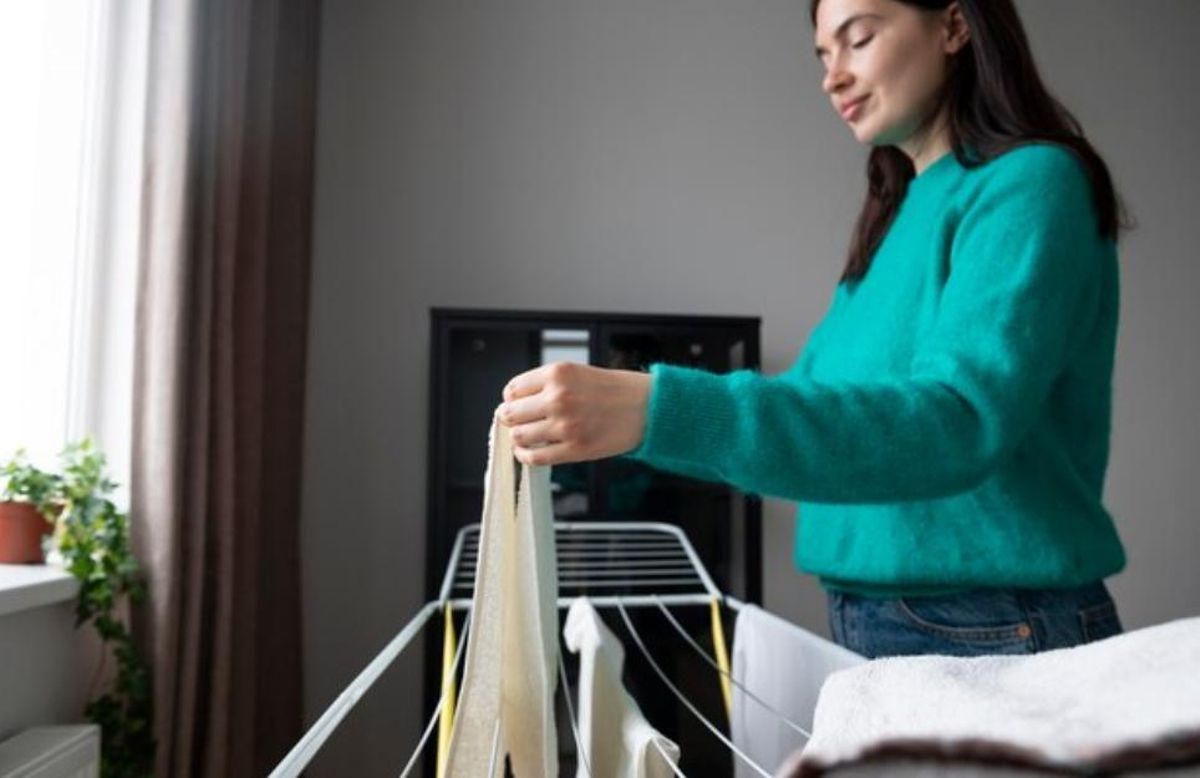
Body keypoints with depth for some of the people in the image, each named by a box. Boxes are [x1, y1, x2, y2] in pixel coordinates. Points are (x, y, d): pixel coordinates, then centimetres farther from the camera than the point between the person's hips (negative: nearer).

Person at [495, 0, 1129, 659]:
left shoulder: (1033, 182, -12)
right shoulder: (897, 220, 11)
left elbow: (958, 424, -27)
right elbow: (810, 411, 9)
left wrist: (664, 412, -37)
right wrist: (605, 420, 1)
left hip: (997, 636, -7)